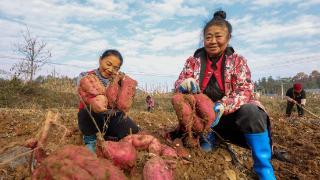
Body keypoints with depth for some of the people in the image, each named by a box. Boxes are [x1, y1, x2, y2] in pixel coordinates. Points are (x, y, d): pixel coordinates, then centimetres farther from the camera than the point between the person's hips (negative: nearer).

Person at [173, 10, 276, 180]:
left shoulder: (237, 60, -1)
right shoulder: (193, 61, 2)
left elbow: (245, 90, -13)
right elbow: (178, 85, -1)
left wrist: (223, 106, -32)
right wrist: (185, 84, -28)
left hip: (230, 112, -1)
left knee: (252, 112, -31)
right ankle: (206, 134, 2)